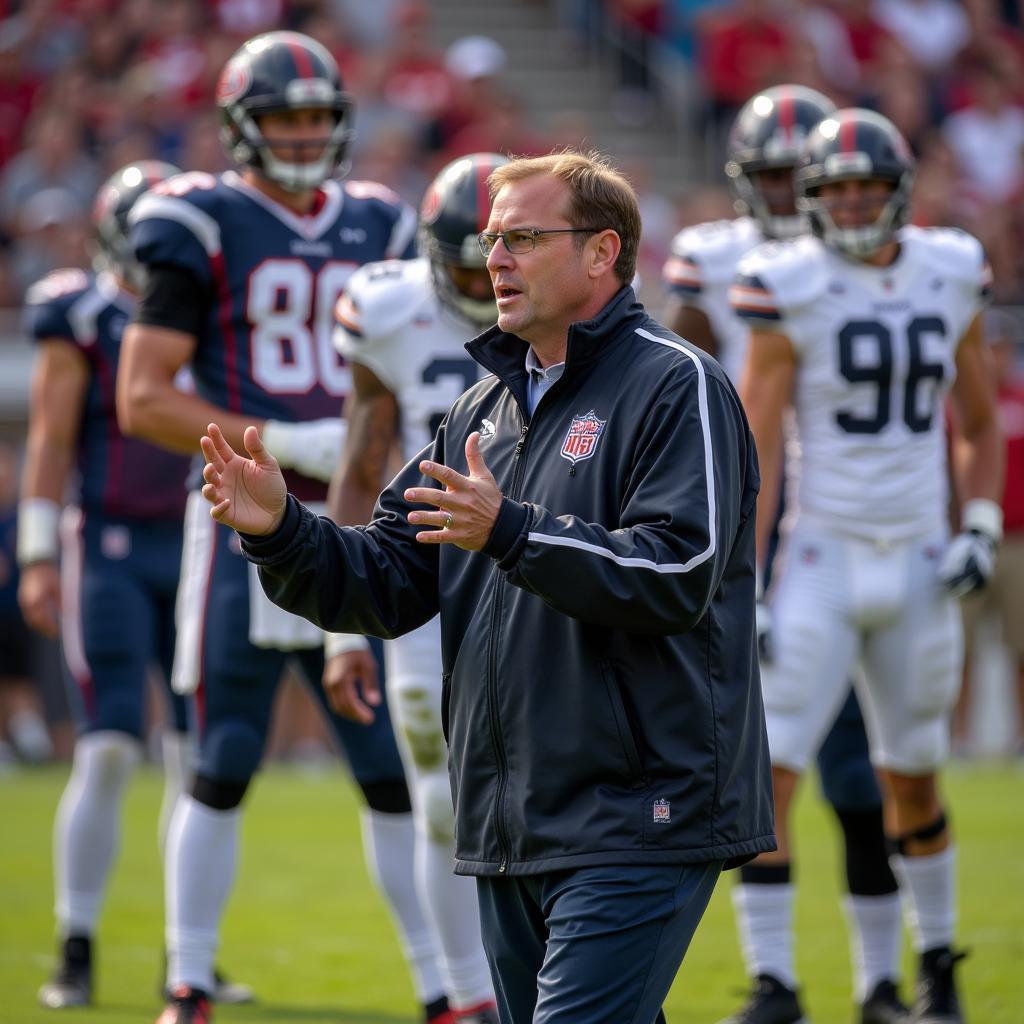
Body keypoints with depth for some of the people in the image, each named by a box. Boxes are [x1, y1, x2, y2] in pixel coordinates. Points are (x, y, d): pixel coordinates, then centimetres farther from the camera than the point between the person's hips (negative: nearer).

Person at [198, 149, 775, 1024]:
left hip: (635, 824, -8)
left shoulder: (676, 387, -7)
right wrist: (280, 530, -3)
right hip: (510, 829, 8)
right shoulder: (484, 409, 18)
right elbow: (388, 582, 15)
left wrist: (510, 533, -27)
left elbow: (678, 574, -20)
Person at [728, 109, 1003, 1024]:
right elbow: (757, 451, -8)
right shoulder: (794, 292, -9)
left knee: (912, 777, 14)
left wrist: (983, 530, 0)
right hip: (822, 562, -3)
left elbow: (981, 426, 15)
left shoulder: (950, 281, 3)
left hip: (919, 568, 3)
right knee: (769, 775, -12)